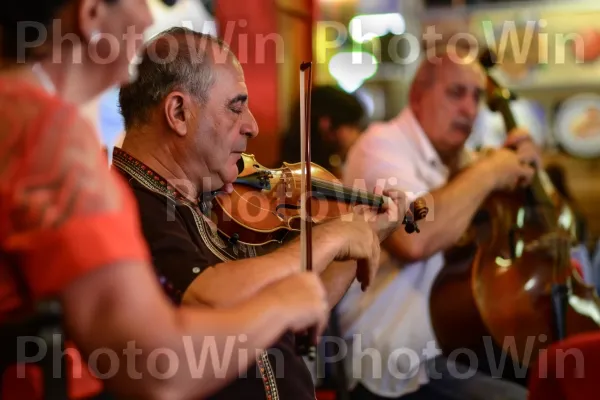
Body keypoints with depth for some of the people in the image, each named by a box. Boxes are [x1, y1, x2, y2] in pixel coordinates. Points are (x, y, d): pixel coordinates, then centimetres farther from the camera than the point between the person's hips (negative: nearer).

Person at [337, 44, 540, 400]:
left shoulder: (454, 161, 15)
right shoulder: (384, 143, -12)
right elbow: (414, 238, -31)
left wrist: (515, 165, 6)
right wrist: (486, 172, -17)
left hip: (441, 347, 9)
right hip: (394, 366, -9)